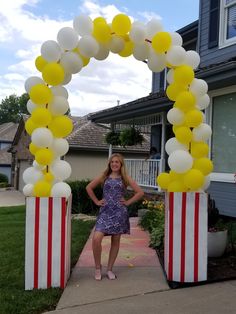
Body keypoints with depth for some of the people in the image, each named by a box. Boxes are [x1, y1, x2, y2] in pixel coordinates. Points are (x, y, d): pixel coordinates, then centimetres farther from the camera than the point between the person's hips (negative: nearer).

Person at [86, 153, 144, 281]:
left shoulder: (125, 178, 4)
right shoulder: (104, 177, 8)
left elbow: (140, 192, 3)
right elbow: (89, 187, 15)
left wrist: (128, 202, -2)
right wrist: (96, 201, 7)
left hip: (119, 212, 0)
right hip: (105, 211, 0)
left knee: (115, 241, 7)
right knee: (96, 239, -15)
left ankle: (109, 269, 22)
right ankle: (98, 267, 7)